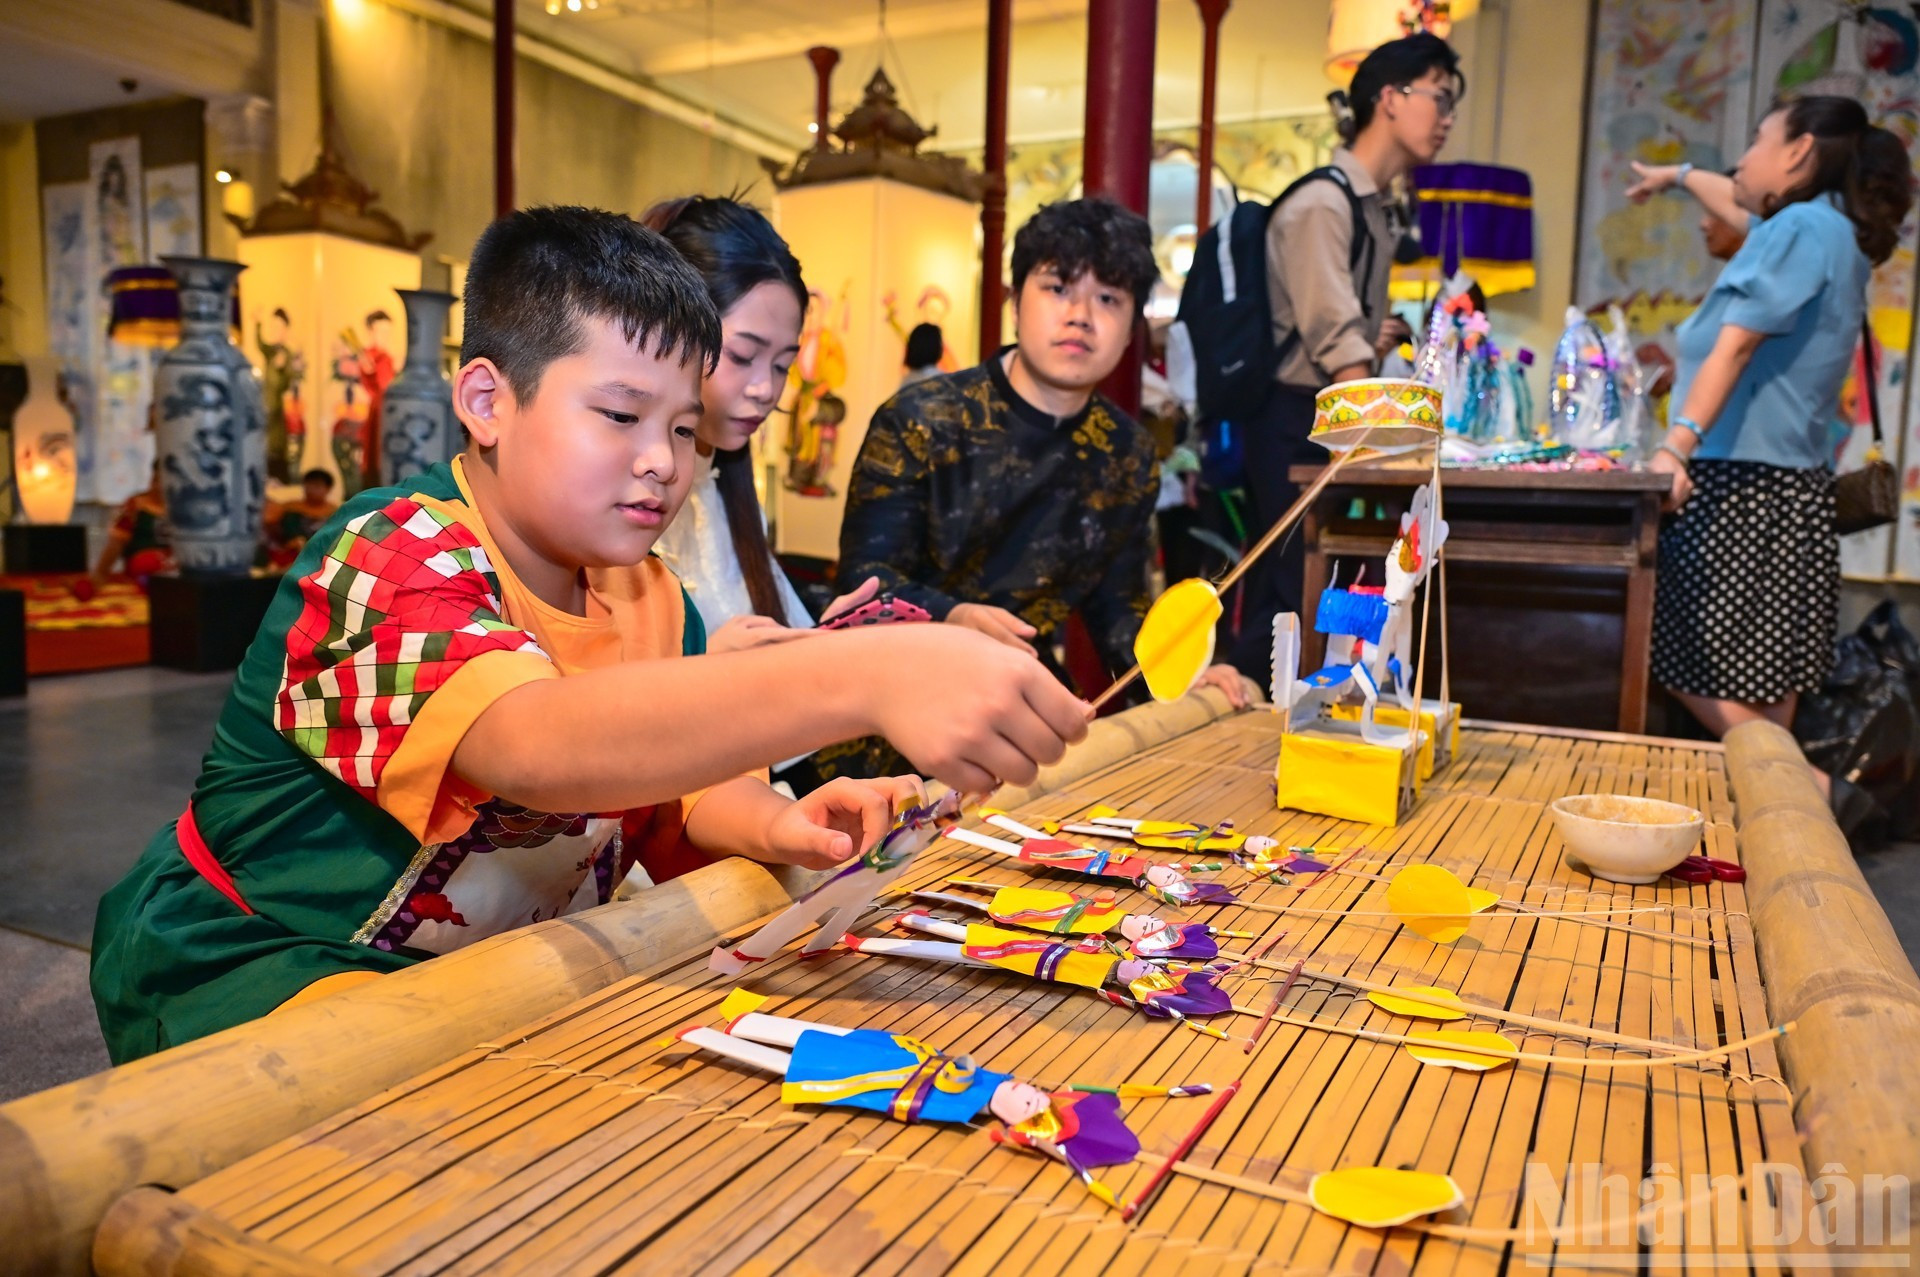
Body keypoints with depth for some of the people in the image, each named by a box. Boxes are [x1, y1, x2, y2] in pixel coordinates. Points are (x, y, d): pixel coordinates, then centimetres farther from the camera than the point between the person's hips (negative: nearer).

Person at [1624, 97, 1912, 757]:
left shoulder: (1805, 227, -8)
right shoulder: (1829, 231, 23)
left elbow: (1735, 348, -21)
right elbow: (1745, 207, 44)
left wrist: (1677, 445, -30)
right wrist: (1680, 176, 61)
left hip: (1746, 491, -10)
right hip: (1772, 486, 10)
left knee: (1734, 707, -10)